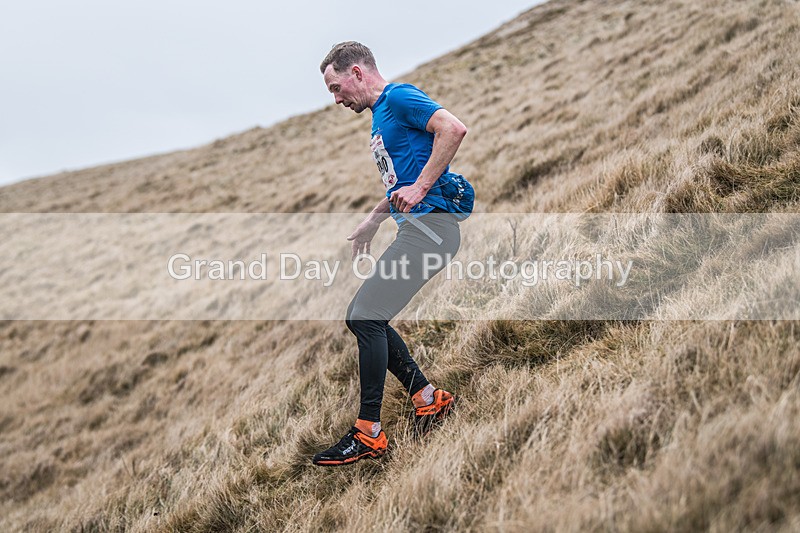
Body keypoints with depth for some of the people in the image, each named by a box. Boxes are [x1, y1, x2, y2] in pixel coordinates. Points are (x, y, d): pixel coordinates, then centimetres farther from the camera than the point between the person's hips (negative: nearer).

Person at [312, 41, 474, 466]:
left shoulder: (399, 98, -7)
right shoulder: (381, 114, 24)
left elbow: (454, 129, -22)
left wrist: (420, 188, -22)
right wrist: (374, 220, 27)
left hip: (429, 226, -10)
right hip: (415, 228, 10)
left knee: (366, 317, -12)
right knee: (360, 317, 10)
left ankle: (368, 434, -6)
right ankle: (428, 398, 15)